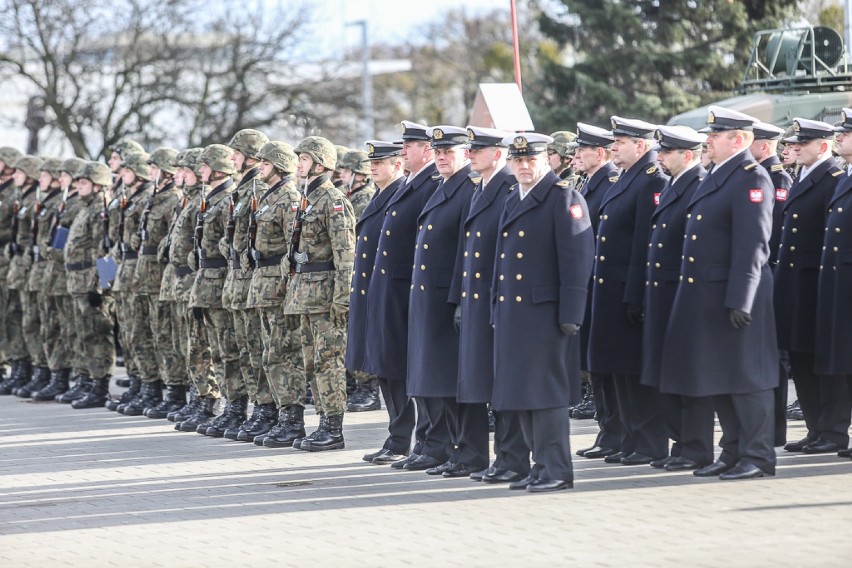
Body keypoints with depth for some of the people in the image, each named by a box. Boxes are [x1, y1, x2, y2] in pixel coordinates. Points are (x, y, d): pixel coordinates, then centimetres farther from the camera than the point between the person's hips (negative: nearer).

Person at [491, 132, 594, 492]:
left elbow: (577, 257, -13)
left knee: (546, 392, -8)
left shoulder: (564, 198, -7)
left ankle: (557, 470, -3)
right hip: (511, 313, 8)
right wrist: (497, 310, 18)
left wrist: (570, 315, -18)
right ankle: (542, 466, 16)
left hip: (545, 312, -8)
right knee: (521, 394, 9)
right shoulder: (512, 202, 18)